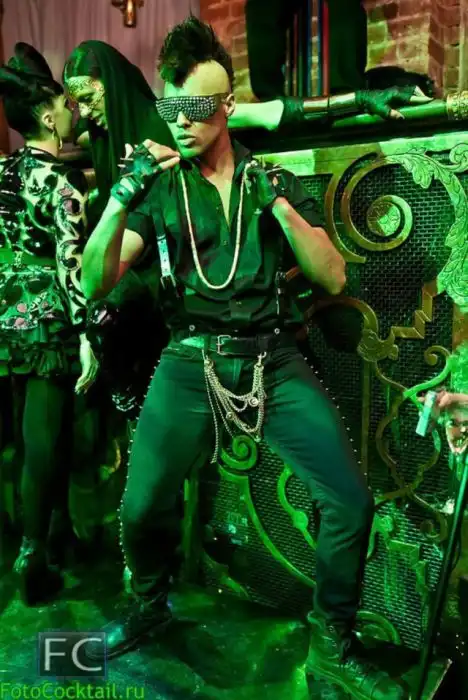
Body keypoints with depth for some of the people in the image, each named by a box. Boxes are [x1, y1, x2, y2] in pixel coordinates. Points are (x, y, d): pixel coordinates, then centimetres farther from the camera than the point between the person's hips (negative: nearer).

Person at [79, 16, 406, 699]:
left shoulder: (274, 181, 9)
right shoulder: (158, 187, 8)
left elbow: (333, 278, 0)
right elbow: (93, 285, -2)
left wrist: (279, 204, -13)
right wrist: (122, 197, -16)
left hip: (274, 362, 1)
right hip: (190, 362, 0)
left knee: (351, 501, -8)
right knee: (140, 507, -11)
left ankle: (334, 644, 19)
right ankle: (150, 604, 25)